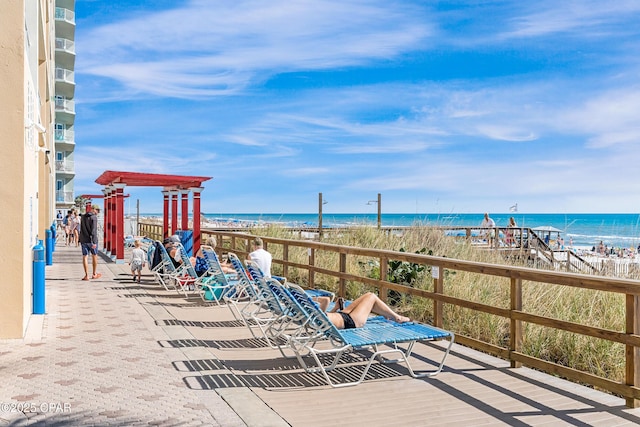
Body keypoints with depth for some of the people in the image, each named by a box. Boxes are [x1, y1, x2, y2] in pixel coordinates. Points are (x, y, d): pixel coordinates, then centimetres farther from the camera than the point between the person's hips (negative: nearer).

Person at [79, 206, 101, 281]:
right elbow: (94, 230, -19)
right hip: (91, 240, -4)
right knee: (94, 256, 11)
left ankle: (86, 275, -2)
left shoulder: (82, 217, 9)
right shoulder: (94, 217, -11)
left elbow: (81, 230, 17)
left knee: (85, 257, 3)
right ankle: (94, 274, 19)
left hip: (83, 240, 4)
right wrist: (94, 242, -22)